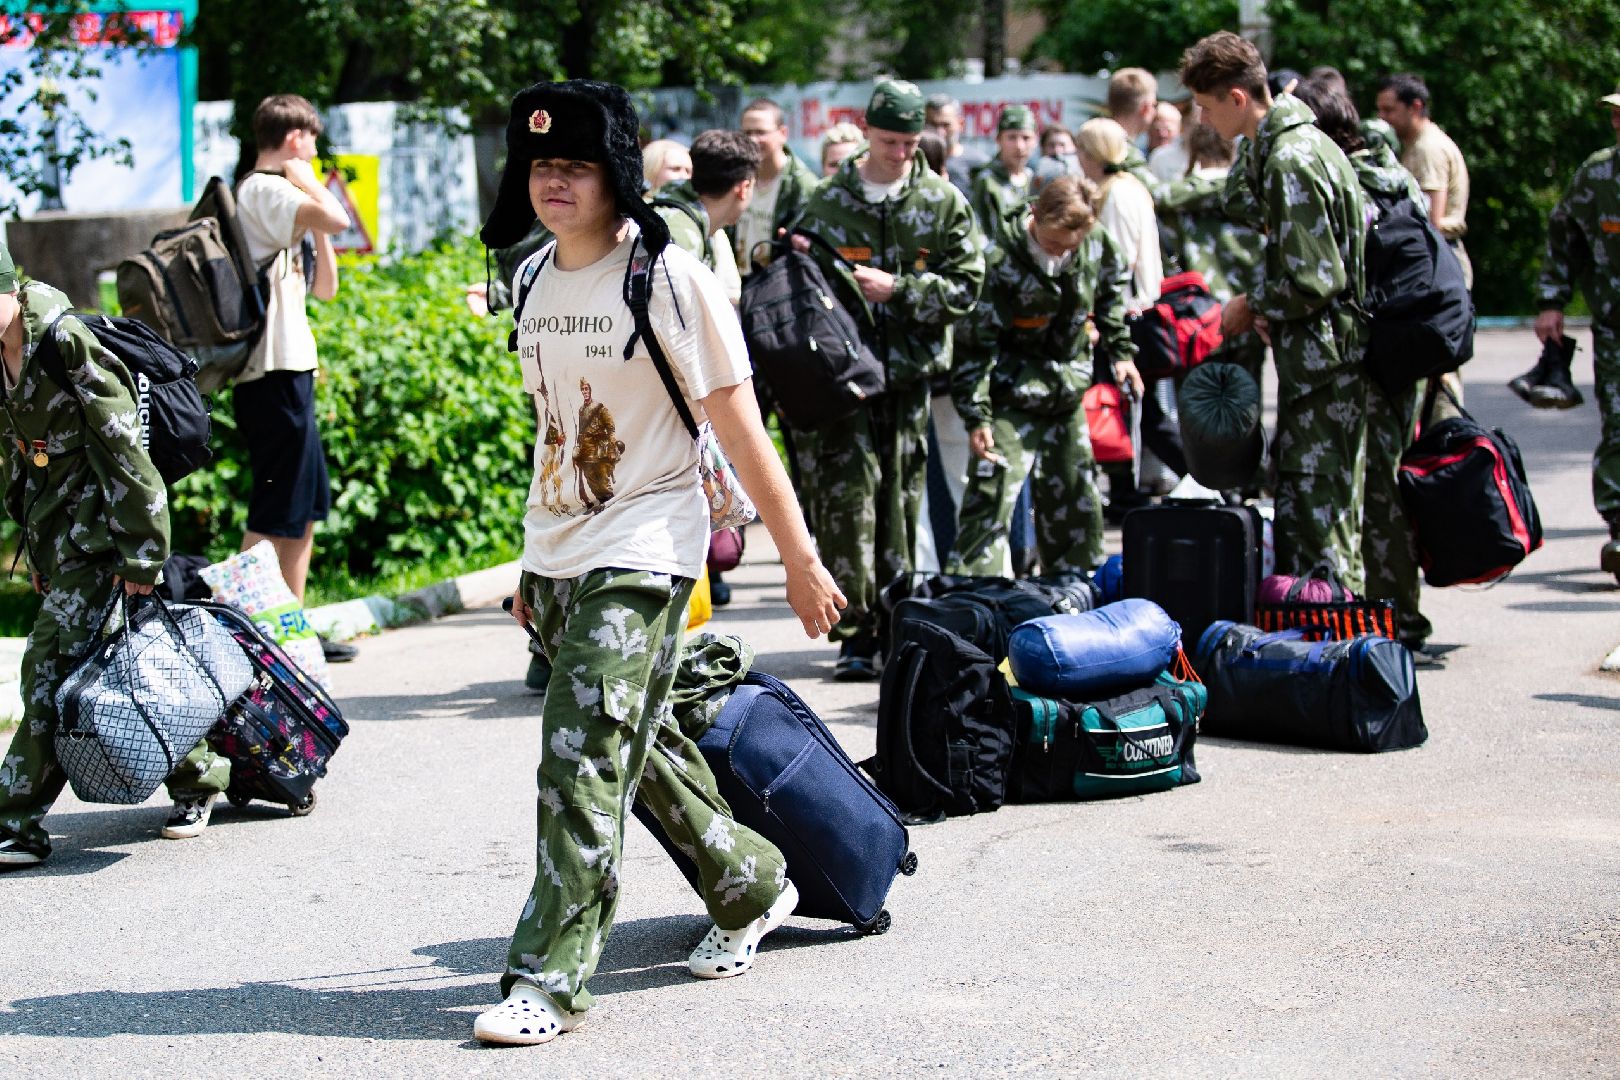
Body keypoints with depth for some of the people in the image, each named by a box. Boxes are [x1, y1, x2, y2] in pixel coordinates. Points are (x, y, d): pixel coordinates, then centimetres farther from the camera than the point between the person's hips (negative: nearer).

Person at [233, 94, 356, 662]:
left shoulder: (272, 194, 21)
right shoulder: (264, 190, -9)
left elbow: (325, 287, 23)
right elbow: (337, 219, -27)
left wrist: (317, 230, 12)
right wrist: (307, 183, -8)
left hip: (290, 372, 10)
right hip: (274, 375, -10)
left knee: (304, 511, 15)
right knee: (274, 515, -9)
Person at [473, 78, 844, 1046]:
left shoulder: (669, 279, -11)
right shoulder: (535, 282, 9)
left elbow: (740, 428, -10)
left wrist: (800, 558, -10)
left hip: (643, 553, -7)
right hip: (556, 560, 7)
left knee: (585, 757, -13)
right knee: (641, 744, 16)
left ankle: (550, 979, -10)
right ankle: (753, 886, 37)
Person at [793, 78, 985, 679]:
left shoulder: (943, 202, 6)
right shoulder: (829, 200, 7)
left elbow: (965, 286, 1)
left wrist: (897, 288, -11)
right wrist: (801, 264, -10)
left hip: (908, 372, 1)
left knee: (900, 499, 4)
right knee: (846, 495, -9)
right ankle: (855, 634, -7)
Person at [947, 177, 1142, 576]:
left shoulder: (1096, 244, -7)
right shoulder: (1001, 259, -22)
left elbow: (1112, 290, 17)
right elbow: (975, 342, -18)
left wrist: (1121, 352, 13)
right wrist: (976, 415, -21)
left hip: (1068, 393, 6)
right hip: (1013, 399, -6)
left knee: (1078, 499, 14)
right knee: (992, 496, -14)